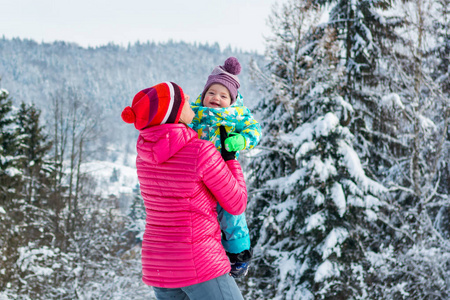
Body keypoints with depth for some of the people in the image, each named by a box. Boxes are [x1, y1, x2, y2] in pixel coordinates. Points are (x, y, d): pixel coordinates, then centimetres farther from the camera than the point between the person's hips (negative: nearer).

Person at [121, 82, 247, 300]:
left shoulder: (145, 153, 2)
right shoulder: (202, 153, -19)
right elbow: (237, 205, -8)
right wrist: (230, 156, 2)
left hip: (159, 266, 7)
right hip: (198, 266, -7)